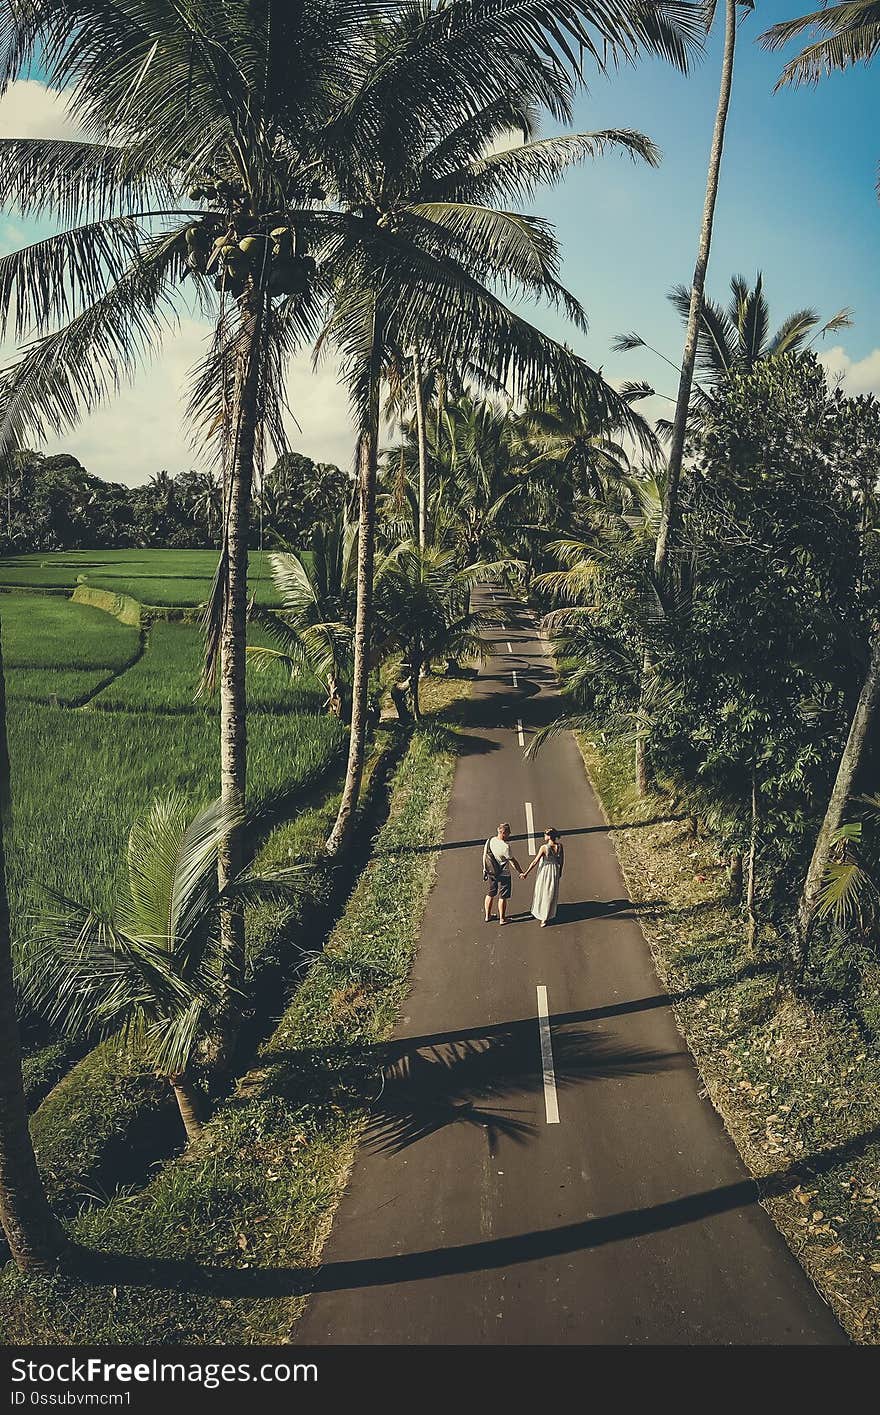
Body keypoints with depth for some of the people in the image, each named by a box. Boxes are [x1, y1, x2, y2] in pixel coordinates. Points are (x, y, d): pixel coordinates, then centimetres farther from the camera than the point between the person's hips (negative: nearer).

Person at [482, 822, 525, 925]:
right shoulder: (505, 847, -27)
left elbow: (484, 855, 3)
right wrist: (520, 873, -7)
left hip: (491, 873, 6)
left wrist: (485, 869, 17)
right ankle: (502, 919, 22)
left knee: (490, 894, 21)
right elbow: (513, 861, -19)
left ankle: (487, 916, 34)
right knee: (502, 897, 9)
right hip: (503, 875, -6)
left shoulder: (489, 841, -9)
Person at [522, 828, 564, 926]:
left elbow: (535, 862, -20)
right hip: (554, 872, 4)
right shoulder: (559, 846, -10)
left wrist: (526, 873, -13)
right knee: (550, 894, 17)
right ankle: (546, 917, 27)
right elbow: (562, 861, 1)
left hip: (544, 871, -4)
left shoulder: (544, 847, -23)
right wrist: (560, 872, 17)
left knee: (541, 892, 17)